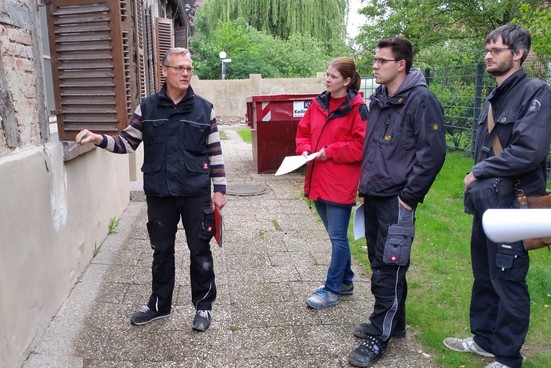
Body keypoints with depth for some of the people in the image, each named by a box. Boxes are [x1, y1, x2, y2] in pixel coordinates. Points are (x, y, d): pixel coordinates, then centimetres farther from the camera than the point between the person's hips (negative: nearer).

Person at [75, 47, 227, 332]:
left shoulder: (204, 109, -1)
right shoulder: (147, 108, 3)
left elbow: (215, 153, 0)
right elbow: (127, 143, 5)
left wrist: (219, 190, -2)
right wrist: (98, 139, -13)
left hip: (196, 195, -1)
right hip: (159, 195, 2)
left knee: (200, 252, 8)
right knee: (162, 251, 15)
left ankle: (203, 305, 26)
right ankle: (159, 304, 33)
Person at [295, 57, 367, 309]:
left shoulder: (357, 108, -10)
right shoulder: (318, 103, 10)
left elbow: (362, 145, -15)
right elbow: (303, 132, 18)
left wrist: (330, 152, -16)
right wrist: (305, 149, -2)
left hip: (340, 183, -7)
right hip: (318, 181, 7)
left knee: (338, 237, 3)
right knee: (336, 235, 18)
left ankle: (332, 289, 15)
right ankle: (345, 281, 34)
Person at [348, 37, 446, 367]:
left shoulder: (421, 100, -13)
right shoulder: (378, 99, 12)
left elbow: (433, 153, -18)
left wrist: (408, 196, -16)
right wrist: (365, 186, 15)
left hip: (397, 200, -8)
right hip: (373, 197, 9)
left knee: (388, 269, -1)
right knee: (380, 263, 16)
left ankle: (380, 335, 12)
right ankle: (392, 322, 32)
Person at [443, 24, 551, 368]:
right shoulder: (494, 98, 14)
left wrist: (478, 173, -15)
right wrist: (477, 182, 3)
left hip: (514, 204, -8)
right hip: (487, 201, 8)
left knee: (508, 280, 1)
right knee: (484, 275, 16)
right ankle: (485, 339, 33)